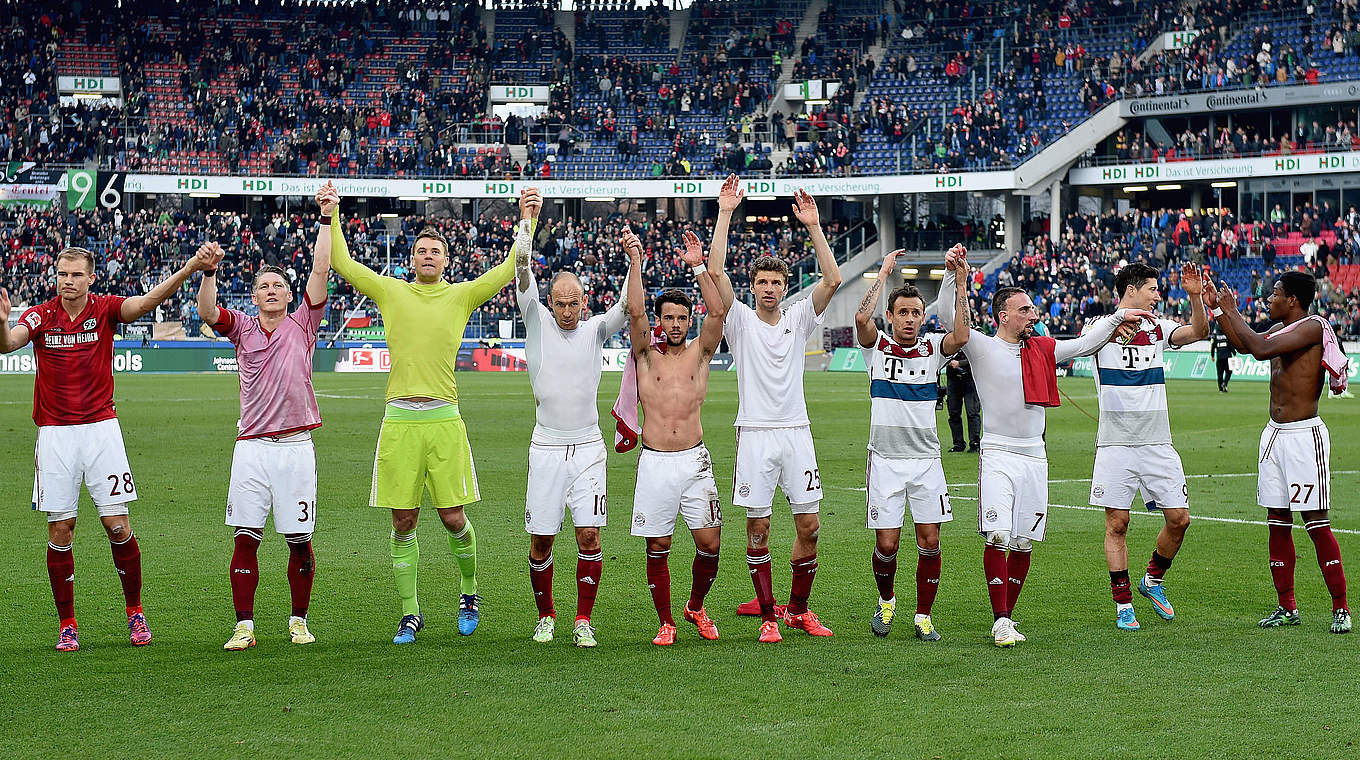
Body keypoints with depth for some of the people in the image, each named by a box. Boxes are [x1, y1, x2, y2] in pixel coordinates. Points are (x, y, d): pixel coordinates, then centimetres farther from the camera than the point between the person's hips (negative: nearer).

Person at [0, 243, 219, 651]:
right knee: (60, 529, 1)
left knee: (117, 525, -4)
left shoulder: (105, 310, -2)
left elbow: (148, 300, -18)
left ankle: (135, 611, 14)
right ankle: (67, 624, 10)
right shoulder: (40, 316, 0)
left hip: (101, 428, 0)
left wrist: (190, 268, -34)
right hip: (55, 431, 1)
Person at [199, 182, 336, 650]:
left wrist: (326, 218, -6)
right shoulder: (242, 327, 11)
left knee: (299, 539, 3)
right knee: (245, 537, -2)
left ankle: (299, 620, 16)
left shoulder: (302, 324, 7)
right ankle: (244, 626, 2)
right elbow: (207, 313, -7)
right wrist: (207, 270, -22)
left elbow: (321, 271, -1)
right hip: (252, 445, 1)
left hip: (295, 445, -1)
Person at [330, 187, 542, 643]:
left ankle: (468, 591, 25)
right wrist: (331, 216, 7)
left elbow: (511, 269, 5)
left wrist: (528, 219, 0)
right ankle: (410, 614, 14)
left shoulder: (461, 295, 9)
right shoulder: (391, 292, 11)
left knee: (453, 518, -1)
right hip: (399, 421, 1)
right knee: (402, 522, 3)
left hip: (443, 420, -1)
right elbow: (341, 264, 12)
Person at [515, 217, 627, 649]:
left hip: (588, 447, 0)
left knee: (589, 534, -6)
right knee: (541, 540, 2)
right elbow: (523, 279, -9)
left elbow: (627, 308, -8)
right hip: (546, 448, 0)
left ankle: (583, 621, 3)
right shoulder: (538, 323, 3)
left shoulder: (594, 329, 6)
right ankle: (545, 616, 20)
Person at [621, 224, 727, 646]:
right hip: (655, 463, -1)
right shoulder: (647, 354, 6)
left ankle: (696, 607, 22)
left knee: (709, 543, -2)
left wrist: (698, 267, -14)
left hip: (694, 460, 1)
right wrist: (635, 261, -16)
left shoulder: (699, 352, 8)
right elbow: (635, 312, -10)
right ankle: (665, 622, 14)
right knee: (657, 547, 1)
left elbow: (718, 312, -7)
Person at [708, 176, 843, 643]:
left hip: (796, 433, 2)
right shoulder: (741, 321, 4)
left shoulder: (799, 319, 10)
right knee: (758, 528, -1)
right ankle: (767, 615, 7)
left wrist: (813, 226, -7)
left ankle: (798, 609, 16)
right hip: (755, 434, -2)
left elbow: (833, 280, -2)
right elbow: (716, 272, -9)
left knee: (809, 526, 2)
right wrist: (725, 214, -12)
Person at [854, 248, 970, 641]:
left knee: (930, 542, -1)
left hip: (926, 459, 2)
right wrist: (884, 273, -15)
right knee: (886, 543, -3)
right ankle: (886, 601, 25)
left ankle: (923, 617, 13)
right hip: (885, 459, -2)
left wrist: (962, 285, -18)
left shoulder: (933, 347, 5)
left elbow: (961, 336, -16)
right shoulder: (877, 345, 1)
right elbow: (862, 318, -20)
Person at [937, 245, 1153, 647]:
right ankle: (1001, 622, -11)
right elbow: (948, 318, -12)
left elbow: (1084, 344, 27)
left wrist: (1117, 317, 24)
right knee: (998, 538, -15)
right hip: (998, 454, -5)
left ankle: (1006, 617, 15)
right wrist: (953, 273, -22)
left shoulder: (1042, 349, 13)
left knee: (1023, 543, 4)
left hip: (1034, 457, 5)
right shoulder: (982, 347, 0)